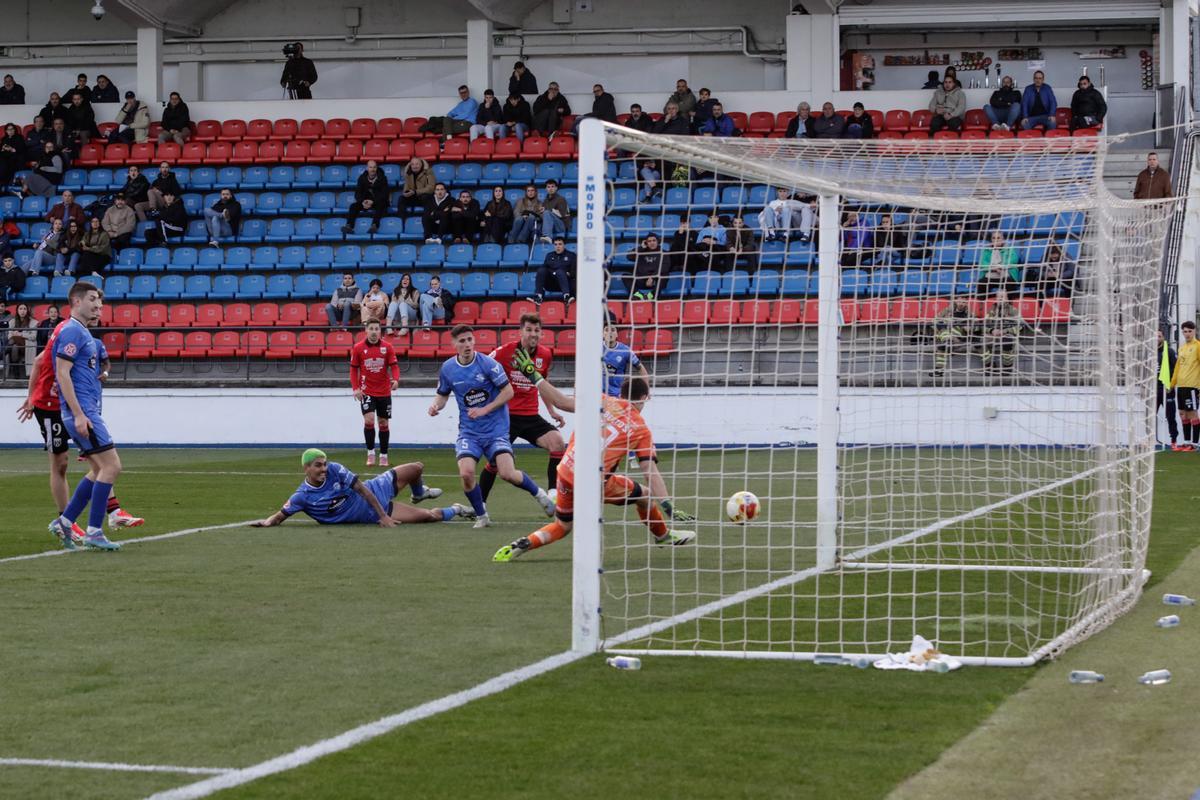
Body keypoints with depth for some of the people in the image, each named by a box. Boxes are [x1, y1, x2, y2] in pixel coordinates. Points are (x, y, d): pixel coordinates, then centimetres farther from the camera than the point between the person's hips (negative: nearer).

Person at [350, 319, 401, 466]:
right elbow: (353, 369, 2)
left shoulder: (387, 347, -1)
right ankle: (370, 453, -3)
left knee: (384, 424, 7)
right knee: (369, 420, -17)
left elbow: (394, 366, -3)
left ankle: (383, 456, 18)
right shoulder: (358, 348, -3)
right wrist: (355, 388, -9)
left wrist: (395, 379, -23)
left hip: (384, 392, 2)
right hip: (366, 392, -2)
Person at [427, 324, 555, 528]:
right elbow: (443, 395, 15)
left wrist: (485, 410, -17)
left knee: (508, 474, -15)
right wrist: (436, 405, -8)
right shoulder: (447, 369, 0)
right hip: (469, 431, 2)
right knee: (466, 473, -20)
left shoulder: (488, 364, -12)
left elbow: (508, 391, -9)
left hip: (496, 428, -2)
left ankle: (538, 493, 17)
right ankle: (481, 516, 4)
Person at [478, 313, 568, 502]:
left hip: (531, 415, 4)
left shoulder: (545, 355, 4)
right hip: (506, 414, -4)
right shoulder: (505, 352, -11)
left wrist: (552, 411, 19)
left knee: (557, 443, -15)